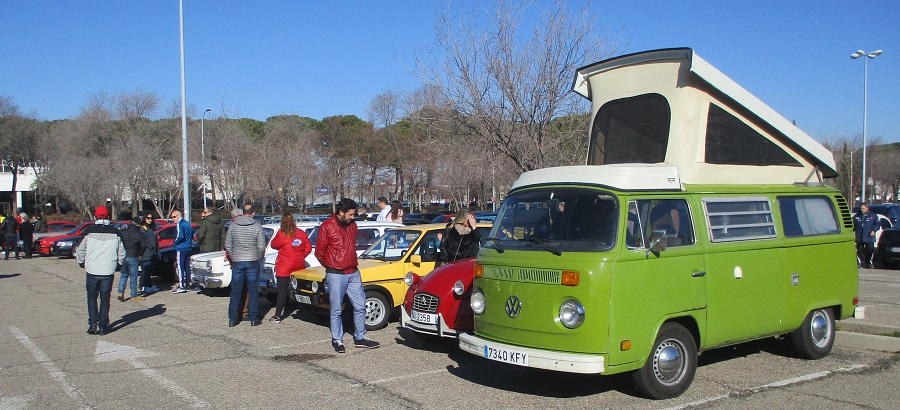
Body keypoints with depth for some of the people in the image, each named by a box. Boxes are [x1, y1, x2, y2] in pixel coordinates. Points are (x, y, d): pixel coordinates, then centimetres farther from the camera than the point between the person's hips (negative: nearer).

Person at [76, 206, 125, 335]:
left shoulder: (89, 231, -5)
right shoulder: (115, 233, 0)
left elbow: (81, 251, 0)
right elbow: (122, 253, 4)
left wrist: (82, 262, 19)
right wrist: (118, 263, 21)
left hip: (92, 271, -1)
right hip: (108, 271, 1)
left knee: (92, 297, 14)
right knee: (105, 298, 9)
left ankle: (93, 324, 4)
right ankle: (103, 327, 8)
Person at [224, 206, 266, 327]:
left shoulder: (232, 225, 1)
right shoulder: (257, 226, -6)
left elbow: (228, 246, 4)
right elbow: (261, 247, -7)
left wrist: (233, 259, 15)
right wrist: (258, 259, 9)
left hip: (237, 262, 2)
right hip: (252, 262, -2)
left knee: (235, 291, 9)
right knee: (253, 291, 6)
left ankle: (232, 319, 11)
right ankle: (254, 319, 8)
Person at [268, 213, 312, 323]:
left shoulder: (281, 234, -13)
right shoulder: (302, 233, -1)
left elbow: (273, 245, 3)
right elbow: (308, 248, 7)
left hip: (284, 268, -3)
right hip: (299, 266, 4)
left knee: (282, 291, -1)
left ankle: (277, 316, -1)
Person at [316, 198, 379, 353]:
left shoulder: (352, 225, 10)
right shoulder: (327, 226, -8)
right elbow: (319, 252, -4)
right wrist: (331, 266, 7)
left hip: (353, 273, 6)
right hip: (336, 275, -6)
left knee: (360, 306, 7)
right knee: (336, 310, 3)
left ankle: (360, 338, 18)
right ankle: (337, 340, 14)